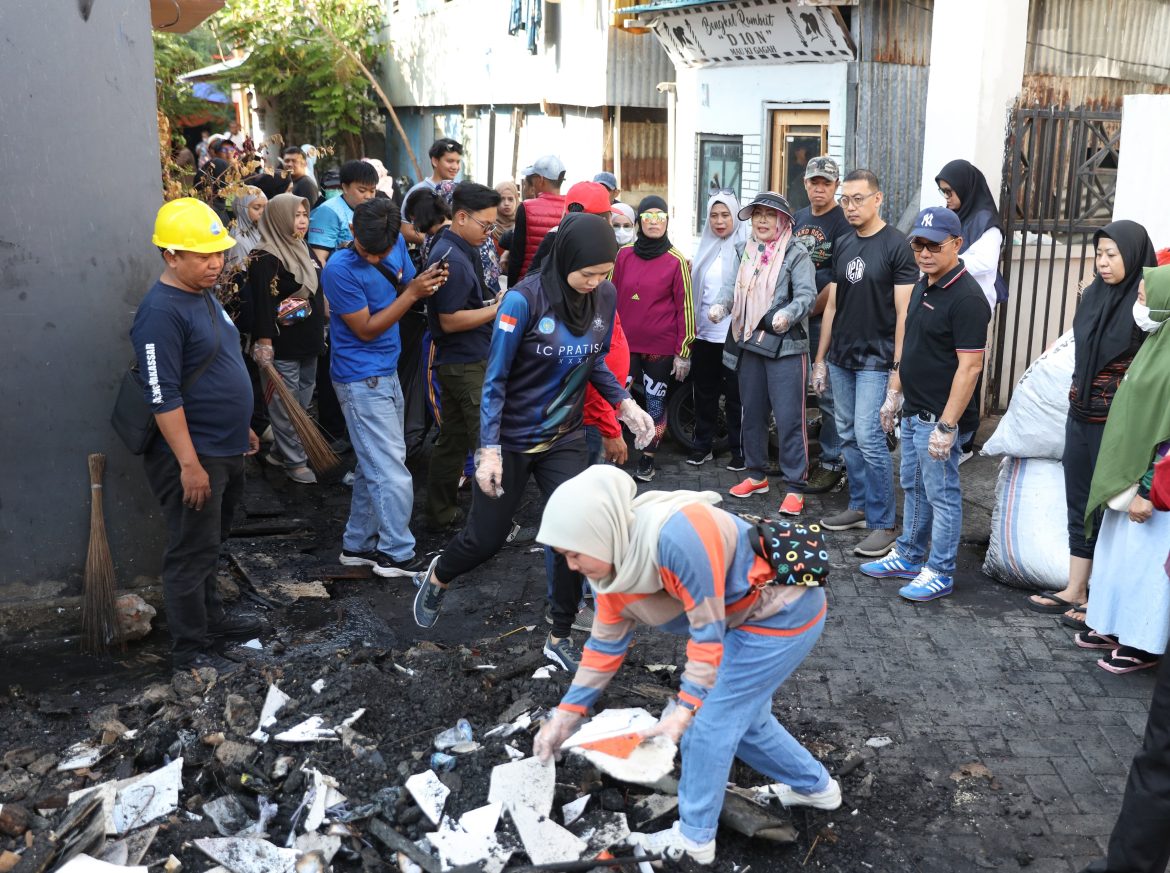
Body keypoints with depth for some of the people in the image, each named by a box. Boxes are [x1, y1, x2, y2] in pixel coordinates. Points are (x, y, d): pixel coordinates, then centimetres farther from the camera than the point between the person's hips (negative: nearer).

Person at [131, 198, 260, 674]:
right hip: (192, 456, -9)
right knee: (191, 553, 1)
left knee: (210, 543, 22)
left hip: (224, 450, 9)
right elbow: (163, 397, -23)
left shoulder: (205, 296, 10)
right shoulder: (161, 312, -20)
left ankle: (211, 616, 38)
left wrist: (240, 427, 23)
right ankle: (190, 649, 12)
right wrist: (189, 463, -24)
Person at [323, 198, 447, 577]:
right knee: (393, 475, -5)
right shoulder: (340, 269, -18)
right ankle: (397, 554, 7)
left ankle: (358, 544, 25)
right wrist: (412, 294, -21)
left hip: (385, 374, 8)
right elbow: (366, 329, -16)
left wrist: (421, 282, -7)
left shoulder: (390, 251, 4)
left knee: (374, 467, 15)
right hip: (363, 380, -8)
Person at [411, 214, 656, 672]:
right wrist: (489, 450, -22)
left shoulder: (605, 297, -6)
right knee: (487, 537, 9)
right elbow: (495, 379, -17)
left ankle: (560, 638, 15)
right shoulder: (524, 299, -22)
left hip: (564, 440, 4)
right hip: (511, 440, -4)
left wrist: (624, 403, -7)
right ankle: (436, 578, 43)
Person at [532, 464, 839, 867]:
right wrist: (566, 714, 3)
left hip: (785, 611, -9)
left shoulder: (676, 535, -35)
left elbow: (708, 629, -27)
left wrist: (685, 708, -25)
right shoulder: (612, 560, -5)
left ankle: (695, 839, 13)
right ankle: (816, 786, 40)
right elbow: (606, 643, 4)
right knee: (741, 716, 18)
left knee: (710, 721, -3)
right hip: (747, 615, 9)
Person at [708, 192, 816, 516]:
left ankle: (795, 487, 0)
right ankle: (756, 475, 29)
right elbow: (733, 286, 7)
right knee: (752, 412, 15)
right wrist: (721, 306, -14)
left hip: (786, 346, -6)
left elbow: (806, 294, -14)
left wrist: (788, 314, -33)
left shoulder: (796, 254, -5)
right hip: (751, 343, 6)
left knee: (789, 417, -7)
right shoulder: (745, 252, 12)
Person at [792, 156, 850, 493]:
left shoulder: (843, 223, -9)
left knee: (829, 393, -3)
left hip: (825, 318, -7)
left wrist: (809, 311, -9)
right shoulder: (797, 219, 13)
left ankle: (832, 462, 5)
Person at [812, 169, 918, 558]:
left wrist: (899, 366, -15)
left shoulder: (896, 245, -7)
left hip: (875, 361, -6)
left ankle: (884, 524, -2)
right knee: (848, 436, 11)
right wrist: (821, 359, 15)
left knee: (868, 437, -10)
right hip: (841, 359, 6)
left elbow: (904, 311, -10)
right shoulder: (842, 245, 12)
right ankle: (860, 506, 24)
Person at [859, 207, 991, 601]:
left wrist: (947, 426, -25)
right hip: (913, 410, 9)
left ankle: (940, 573, 15)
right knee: (914, 488, 20)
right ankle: (908, 557, 33)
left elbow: (970, 366, -23)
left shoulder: (967, 297, -20)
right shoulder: (923, 286, 9)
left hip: (939, 418, -9)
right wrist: (894, 394, 18)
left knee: (941, 495, 3)